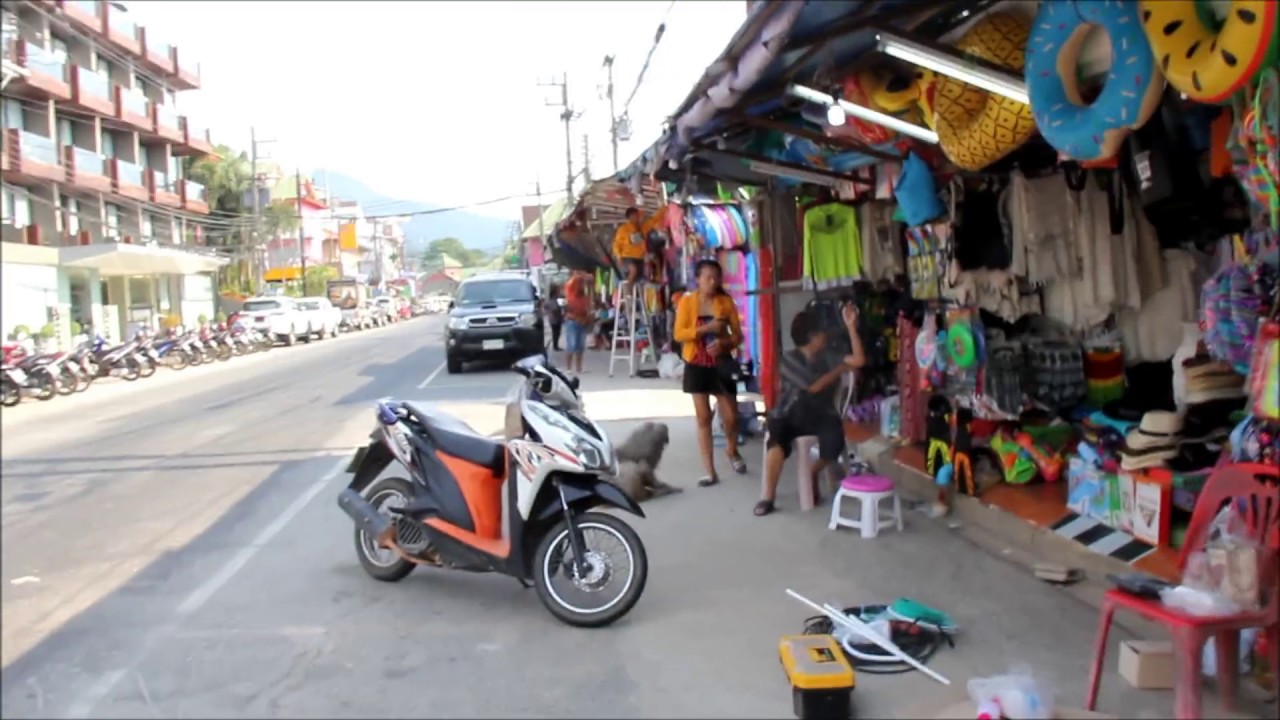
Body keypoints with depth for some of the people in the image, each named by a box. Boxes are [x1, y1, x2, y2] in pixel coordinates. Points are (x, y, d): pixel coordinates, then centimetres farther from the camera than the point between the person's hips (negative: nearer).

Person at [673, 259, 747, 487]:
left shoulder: (726, 301, 0)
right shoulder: (687, 301, -3)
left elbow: (738, 335, 2)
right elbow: (679, 334, -11)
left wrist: (725, 343, -19)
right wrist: (706, 328, -21)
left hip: (721, 363, 1)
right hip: (697, 365, -1)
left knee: (731, 417, 0)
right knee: (703, 418, 2)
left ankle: (733, 452, 33)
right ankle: (710, 471, 7)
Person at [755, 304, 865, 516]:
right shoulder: (789, 359, -5)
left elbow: (859, 360, -4)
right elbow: (813, 386, -15)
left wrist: (850, 325, -5)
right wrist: (841, 368, -5)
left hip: (819, 416, 3)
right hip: (790, 415, -3)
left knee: (834, 441, -30)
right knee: (778, 441, -36)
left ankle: (814, 474, 3)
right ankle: (768, 497, -22)